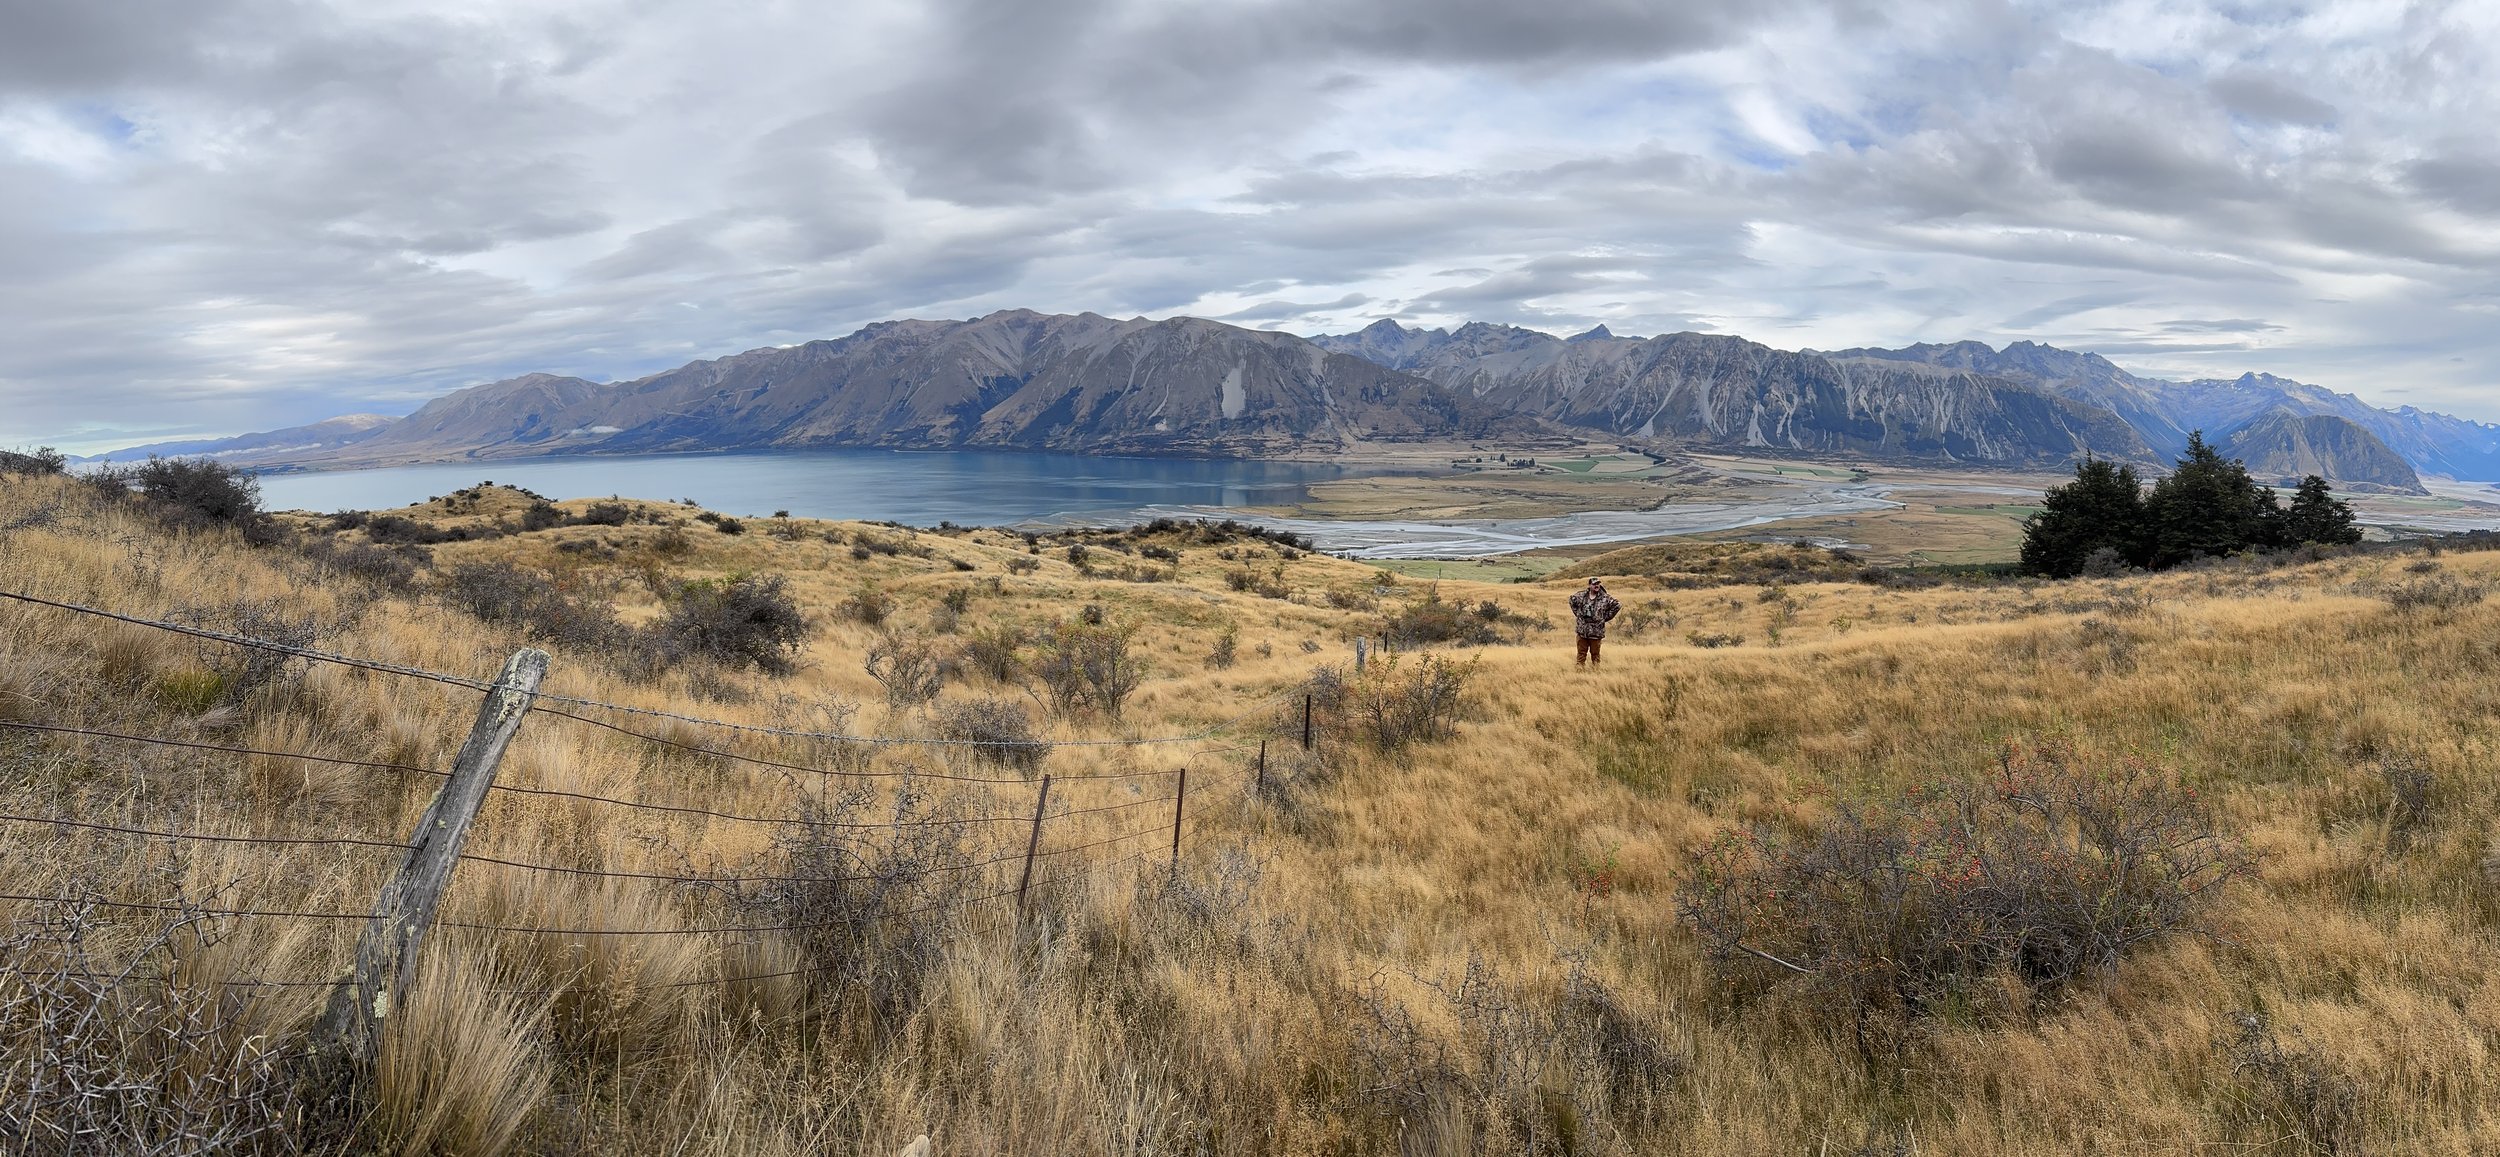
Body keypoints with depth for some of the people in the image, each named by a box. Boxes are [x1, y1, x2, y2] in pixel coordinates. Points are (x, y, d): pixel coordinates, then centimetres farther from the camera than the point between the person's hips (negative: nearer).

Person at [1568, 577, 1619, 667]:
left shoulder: (1605, 598, -5)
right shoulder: (1581, 595, 3)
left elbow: (1617, 605, 0)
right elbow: (1572, 600, 21)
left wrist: (1605, 617, -1)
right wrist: (1577, 613, 13)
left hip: (1596, 632, -2)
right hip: (1582, 630, 2)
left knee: (1595, 654, 7)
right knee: (1581, 653, 8)